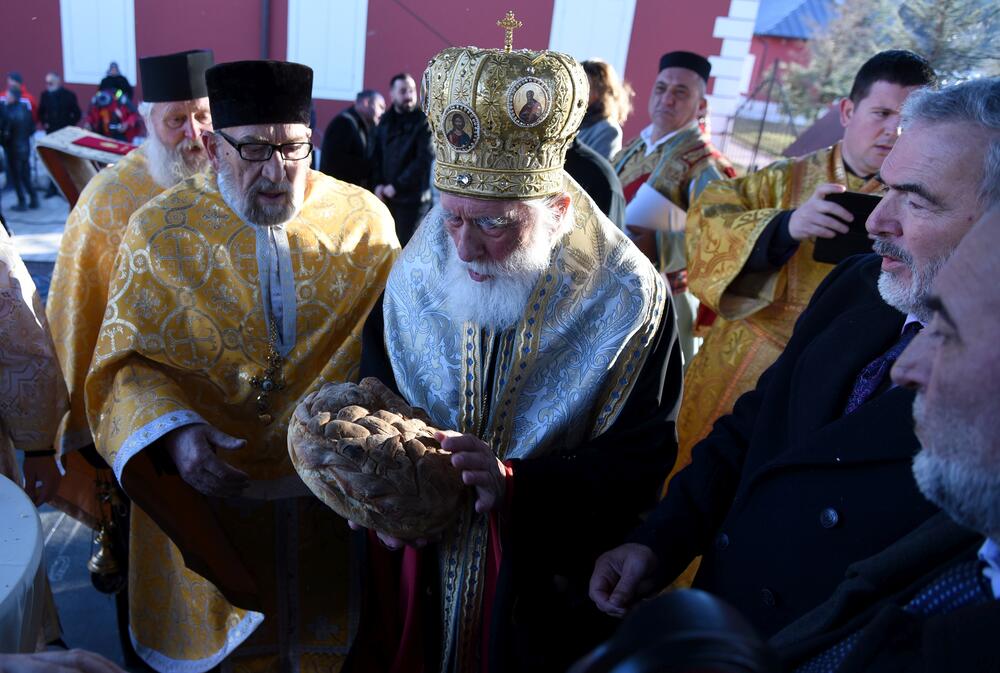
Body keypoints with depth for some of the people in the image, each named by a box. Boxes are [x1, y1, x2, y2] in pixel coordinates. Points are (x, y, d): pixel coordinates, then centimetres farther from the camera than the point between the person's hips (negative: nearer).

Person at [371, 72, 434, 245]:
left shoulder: (424, 121, -4)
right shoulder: (386, 120, 13)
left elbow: (424, 159, -12)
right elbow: (377, 155, 14)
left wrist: (396, 186, -12)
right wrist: (378, 184, -1)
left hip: (413, 198, -5)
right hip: (386, 197, 5)